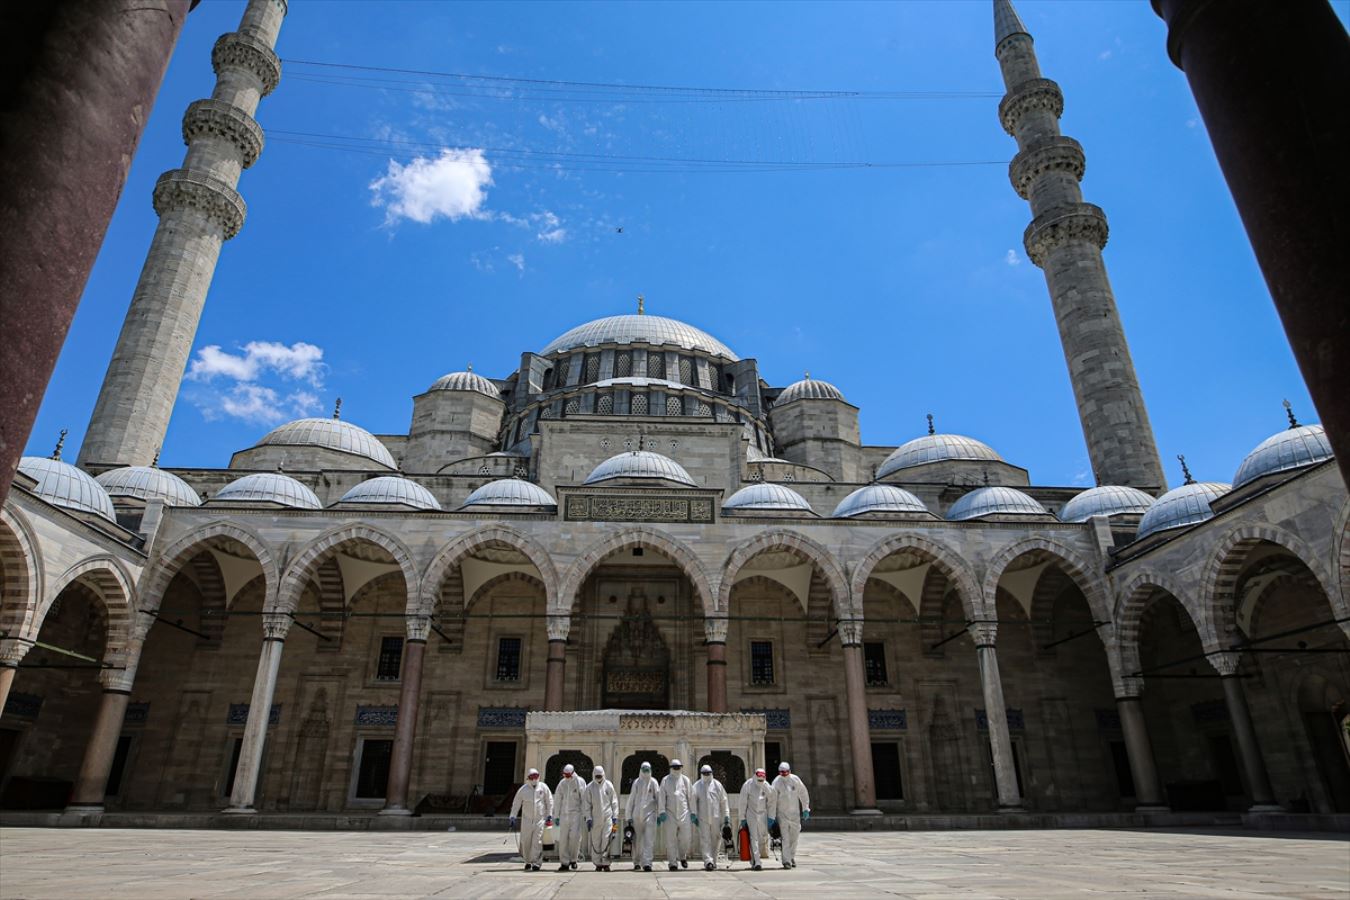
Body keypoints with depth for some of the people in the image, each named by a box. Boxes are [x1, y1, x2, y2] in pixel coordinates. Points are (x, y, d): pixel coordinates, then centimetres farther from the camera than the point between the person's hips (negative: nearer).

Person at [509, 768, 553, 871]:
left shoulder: (543, 787, 0)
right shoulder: (523, 789, -1)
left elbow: (549, 801, 6)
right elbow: (516, 804, 6)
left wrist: (549, 815, 3)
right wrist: (513, 817, 2)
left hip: (540, 819, -1)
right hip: (527, 819, 1)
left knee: (537, 841, -8)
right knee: (526, 842, 5)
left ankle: (536, 862, -4)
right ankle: (528, 861, 24)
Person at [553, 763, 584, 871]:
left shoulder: (579, 782, -3)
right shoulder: (562, 783, 7)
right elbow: (557, 800, 11)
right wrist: (556, 816, 10)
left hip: (576, 813, -3)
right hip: (564, 814, 3)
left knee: (575, 836, -12)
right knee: (563, 838, 2)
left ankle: (573, 859, 8)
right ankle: (564, 862, 11)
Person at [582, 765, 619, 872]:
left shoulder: (609, 785, 3)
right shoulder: (589, 787, 3)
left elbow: (614, 802, 6)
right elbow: (586, 804, 4)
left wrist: (615, 816, 2)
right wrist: (588, 818, -3)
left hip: (607, 817, -1)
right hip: (595, 818, 1)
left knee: (606, 839, -7)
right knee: (596, 841, 4)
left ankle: (605, 863, 0)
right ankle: (598, 863, 14)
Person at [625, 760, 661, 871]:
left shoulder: (653, 782, 4)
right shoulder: (636, 782, 8)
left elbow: (658, 798, 3)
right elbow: (631, 799, 10)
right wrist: (629, 816, 8)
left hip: (649, 813, -2)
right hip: (637, 815, 2)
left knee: (648, 840, -9)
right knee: (637, 840, 9)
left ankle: (646, 863, -12)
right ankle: (637, 862, 24)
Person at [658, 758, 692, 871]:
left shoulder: (685, 780, 10)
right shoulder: (665, 780, 7)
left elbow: (691, 796, 10)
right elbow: (662, 797, 2)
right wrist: (661, 812, -6)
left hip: (684, 812, 1)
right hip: (670, 813, -1)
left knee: (685, 837, -1)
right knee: (671, 839, -1)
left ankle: (683, 857, 24)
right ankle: (672, 862, 7)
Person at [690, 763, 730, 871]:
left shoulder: (717, 785, 6)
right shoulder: (697, 786, 4)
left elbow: (724, 801, 8)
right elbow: (693, 801, -2)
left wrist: (726, 816, 4)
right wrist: (693, 814, -12)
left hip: (716, 817, 1)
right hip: (702, 818, -1)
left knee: (715, 840, 6)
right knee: (705, 840, -7)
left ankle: (713, 861, 18)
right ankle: (708, 861, -10)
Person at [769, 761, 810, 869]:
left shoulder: (795, 780, -3)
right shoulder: (776, 782, -12)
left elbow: (803, 794, 8)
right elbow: (772, 801, -12)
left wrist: (805, 809, 8)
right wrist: (771, 817, -13)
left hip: (795, 813, 3)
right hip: (782, 814, -3)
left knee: (794, 837, 9)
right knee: (785, 838, -9)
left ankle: (792, 858, 25)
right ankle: (786, 861, -5)